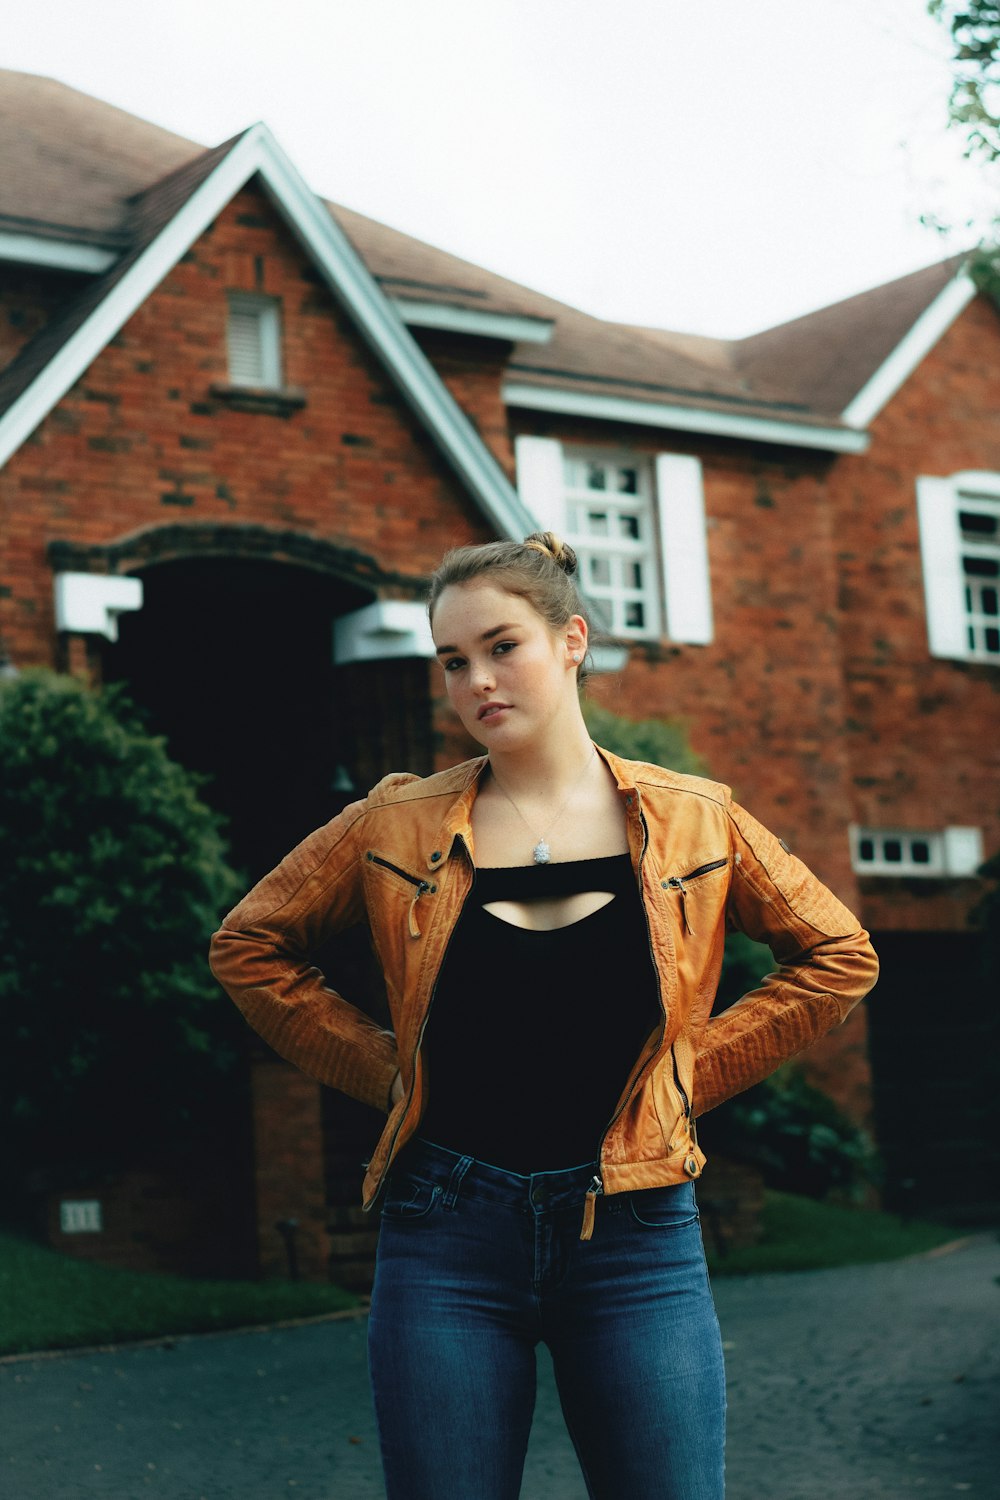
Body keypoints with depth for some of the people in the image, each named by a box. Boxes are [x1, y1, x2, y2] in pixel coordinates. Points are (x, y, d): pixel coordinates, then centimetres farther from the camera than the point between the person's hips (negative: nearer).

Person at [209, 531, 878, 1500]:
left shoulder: (691, 822, 3)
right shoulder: (398, 826, 3)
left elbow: (838, 957, 11)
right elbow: (250, 946, 12)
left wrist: (690, 1072, 3)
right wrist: (381, 1068, 4)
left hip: (631, 1234, 0)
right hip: (447, 1236, 0)